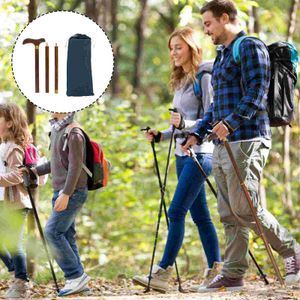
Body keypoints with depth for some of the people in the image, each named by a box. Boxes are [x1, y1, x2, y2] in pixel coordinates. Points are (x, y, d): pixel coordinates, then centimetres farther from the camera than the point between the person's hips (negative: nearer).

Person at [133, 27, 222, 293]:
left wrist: (184, 124, -29)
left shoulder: (204, 77, -10)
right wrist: (161, 135, 7)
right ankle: (216, 269, 12)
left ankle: (163, 273, -16)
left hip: (199, 153, -9)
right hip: (182, 153, 9)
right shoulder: (181, 80, 17)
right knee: (199, 214, 9)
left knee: (176, 211, -14)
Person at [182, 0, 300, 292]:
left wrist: (231, 122, -27)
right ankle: (232, 275, 5)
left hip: (246, 141, -9)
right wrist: (197, 133, 20)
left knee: (246, 209, -10)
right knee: (230, 214, 5)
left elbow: (256, 94, -17)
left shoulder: (251, 47, -6)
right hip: (222, 146, 9)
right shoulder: (222, 55, 22)